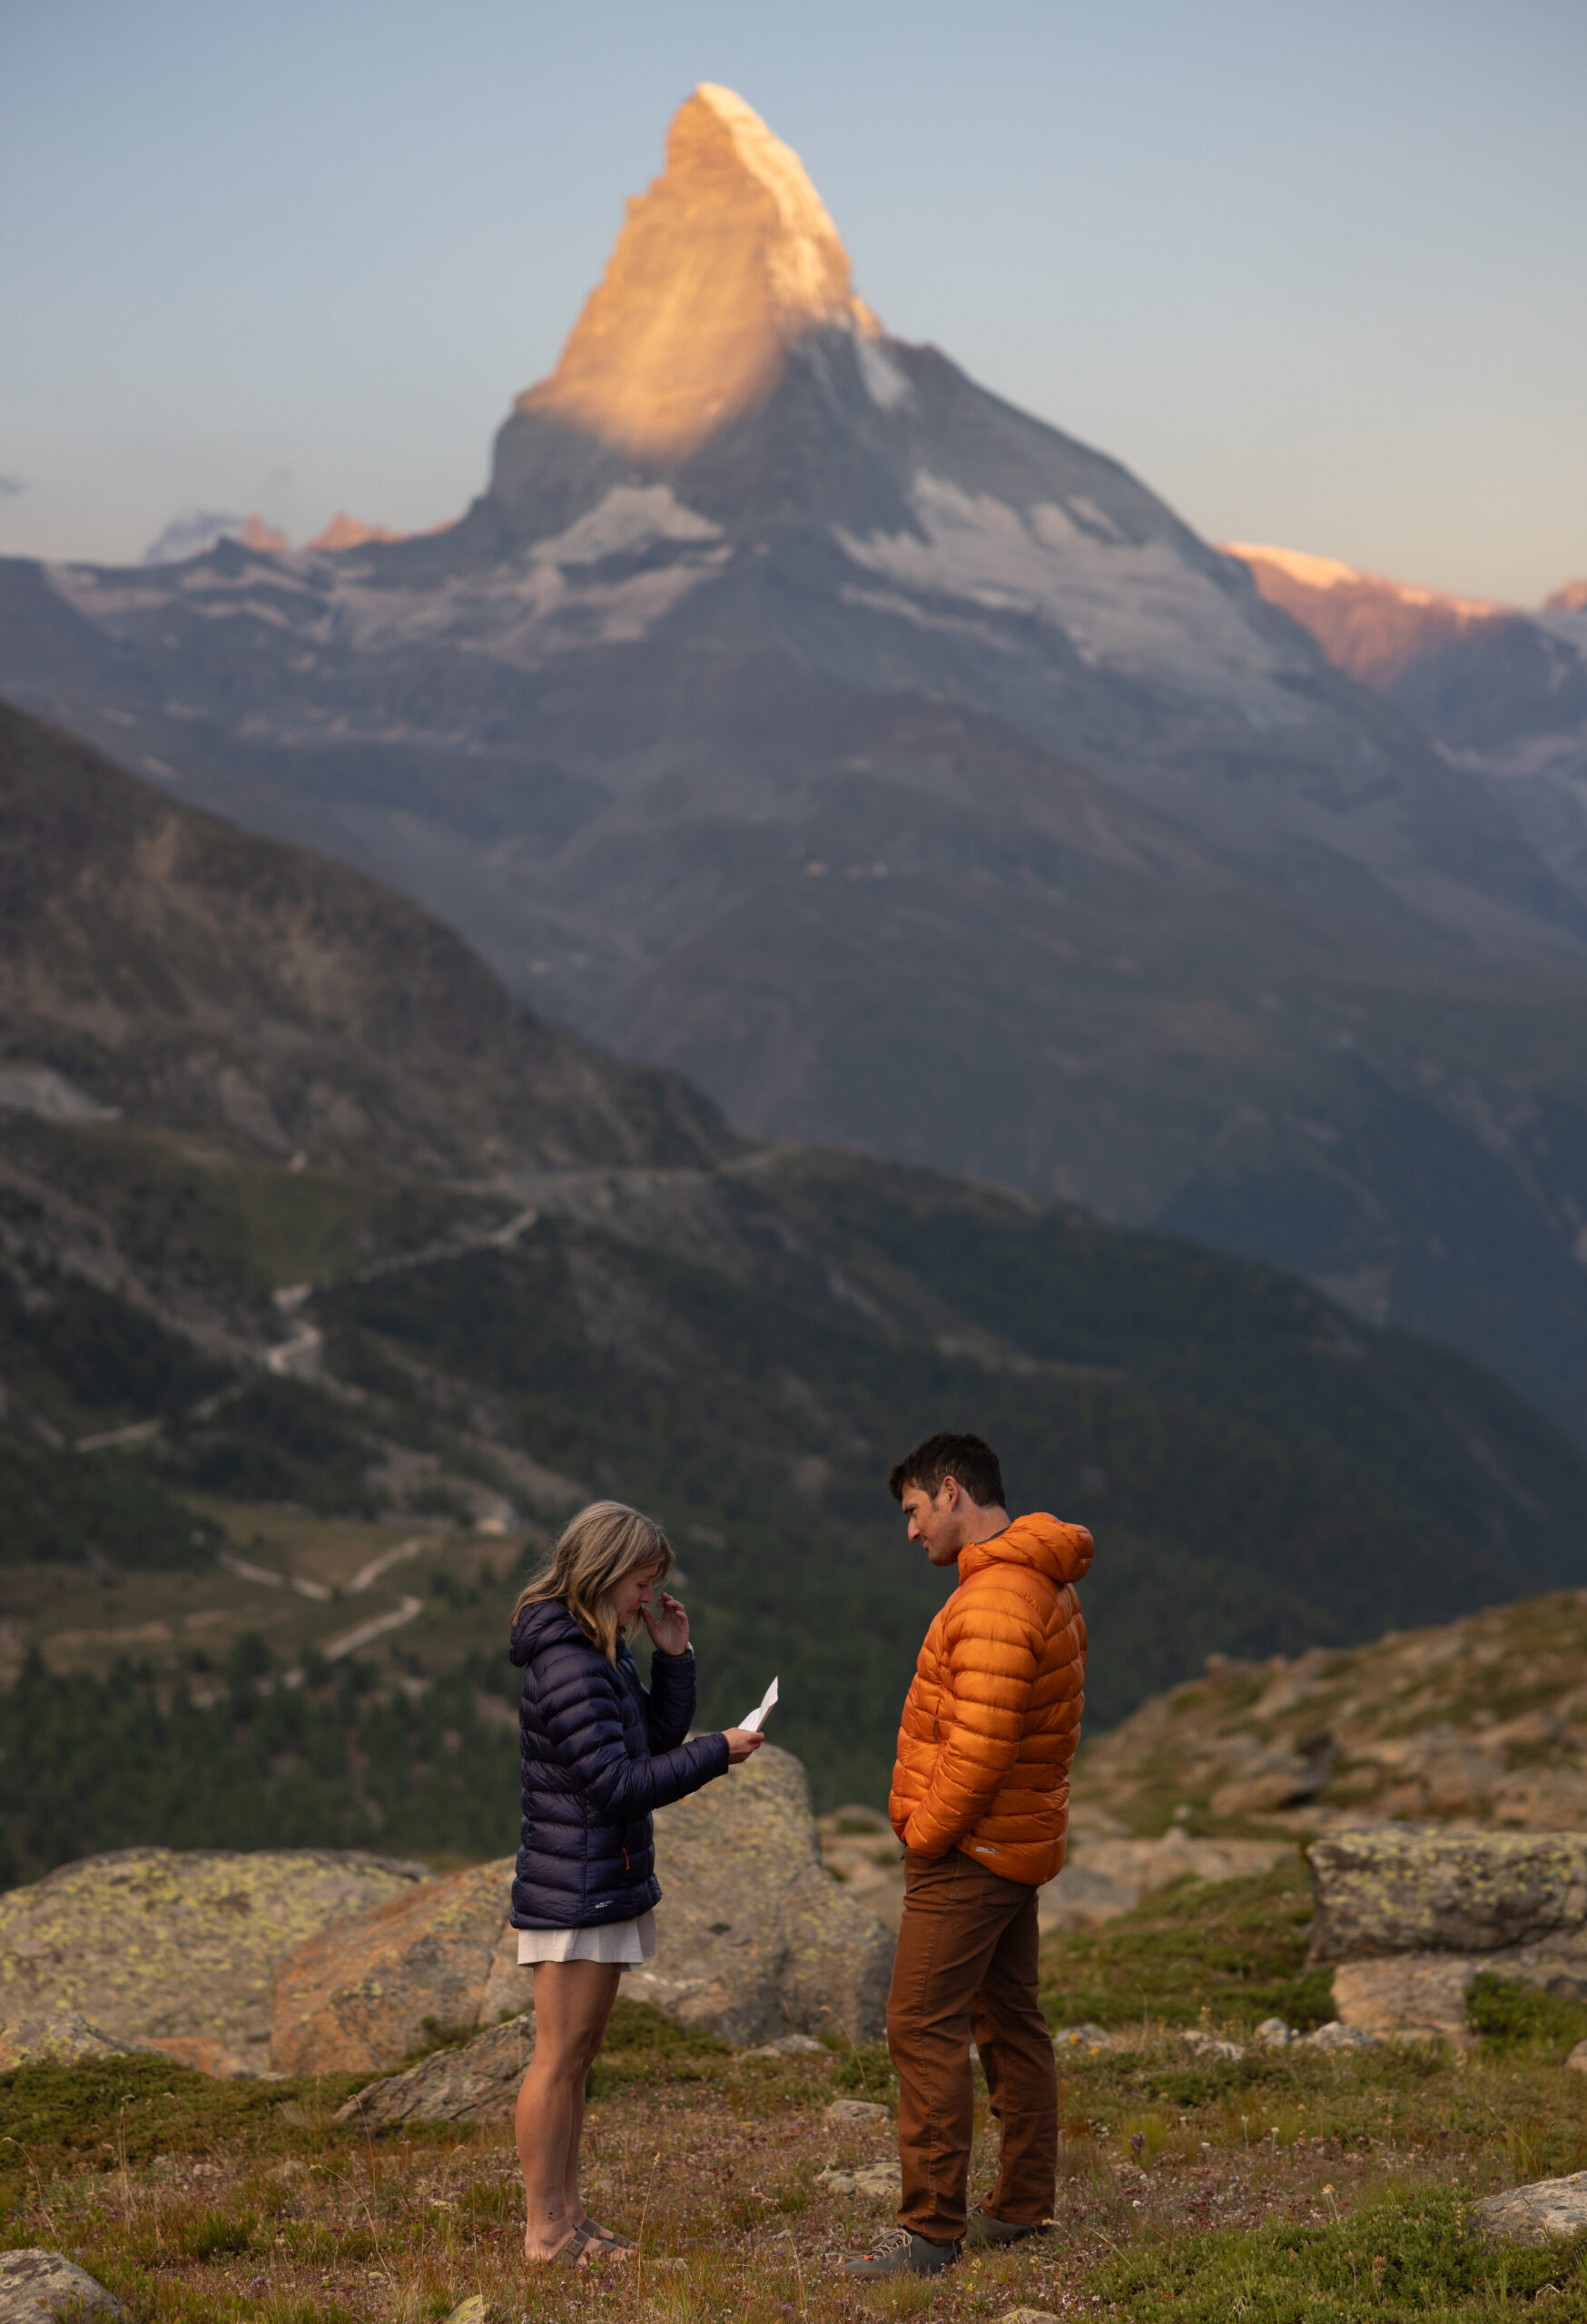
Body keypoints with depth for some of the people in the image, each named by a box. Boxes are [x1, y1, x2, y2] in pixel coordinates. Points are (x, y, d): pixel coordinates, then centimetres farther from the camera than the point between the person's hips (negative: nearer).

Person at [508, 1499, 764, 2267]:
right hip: (573, 1891, -10)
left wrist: (674, 1656, 6)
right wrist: (717, 1753, -17)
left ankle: (567, 2215, 23)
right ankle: (545, 2228, 7)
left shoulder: (603, 1654, 11)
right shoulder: (568, 1664, -20)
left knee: (577, 2057, 15)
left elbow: (658, 1736, 18)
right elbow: (616, 1782, -23)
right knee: (558, 2059, -1)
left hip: (607, 1880, 10)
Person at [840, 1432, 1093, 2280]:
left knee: (924, 2027, -7)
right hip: (1018, 1843, 11)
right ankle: (1023, 2204, 26)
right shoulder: (1045, 1584, 12)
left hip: (968, 1850, -11)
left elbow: (981, 1742, -27)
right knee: (1009, 2020, 17)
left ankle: (931, 2231, -4)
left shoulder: (995, 1599, -22)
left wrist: (926, 1830, -15)